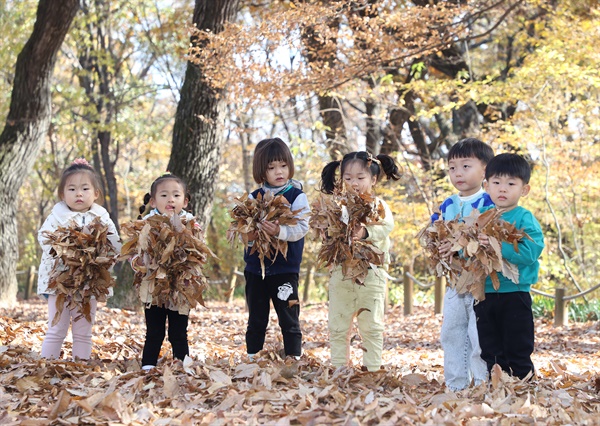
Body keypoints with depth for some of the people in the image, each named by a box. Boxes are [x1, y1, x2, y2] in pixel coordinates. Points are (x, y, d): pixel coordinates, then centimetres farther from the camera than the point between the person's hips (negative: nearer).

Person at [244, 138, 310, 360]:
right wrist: (248, 236, -18)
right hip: (255, 267, 4)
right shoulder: (253, 198, 7)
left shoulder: (297, 196, -4)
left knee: (289, 318, 1)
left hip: (285, 268, -4)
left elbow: (302, 227, -14)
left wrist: (279, 231, -31)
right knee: (256, 319, 13)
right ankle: (252, 358, 21)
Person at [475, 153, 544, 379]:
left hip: (515, 294, -5)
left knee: (518, 352, 5)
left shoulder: (525, 219, -9)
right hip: (485, 294, 5)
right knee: (489, 351, 15)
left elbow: (529, 252, -24)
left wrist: (498, 244, -33)